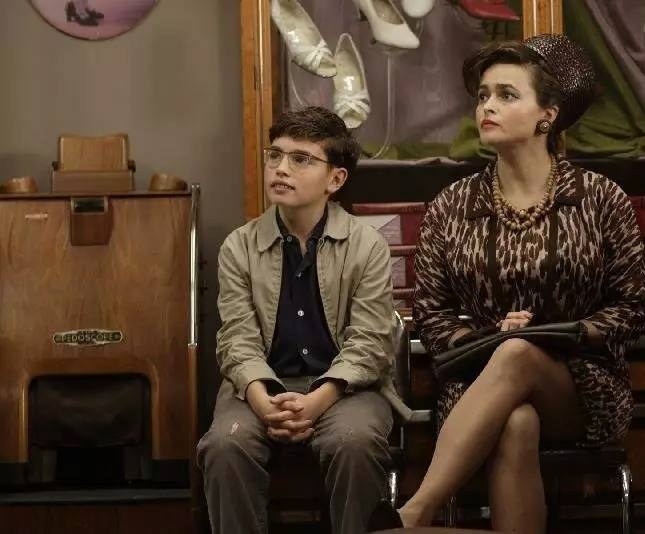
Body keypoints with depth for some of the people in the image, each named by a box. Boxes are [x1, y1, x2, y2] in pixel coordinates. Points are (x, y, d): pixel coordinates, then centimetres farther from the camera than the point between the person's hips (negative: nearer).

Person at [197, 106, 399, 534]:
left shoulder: (368, 246, -1)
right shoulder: (239, 248, 4)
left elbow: (368, 344, -7)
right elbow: (239, 341, -2)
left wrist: (317, 401, -23)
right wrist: (264, 402, -23)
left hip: (343, 386, -1)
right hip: (265, 386, 2)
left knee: (357, 441, -34)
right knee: (225, 444, -29)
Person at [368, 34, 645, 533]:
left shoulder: (601, 199, 1)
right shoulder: (451, 206, 5)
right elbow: (430, 312, 9)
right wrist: (482, 340, -11)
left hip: (585, 388, -1)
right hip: (482, 383, 1)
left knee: (517, 355, -37)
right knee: (515, 426, -39)